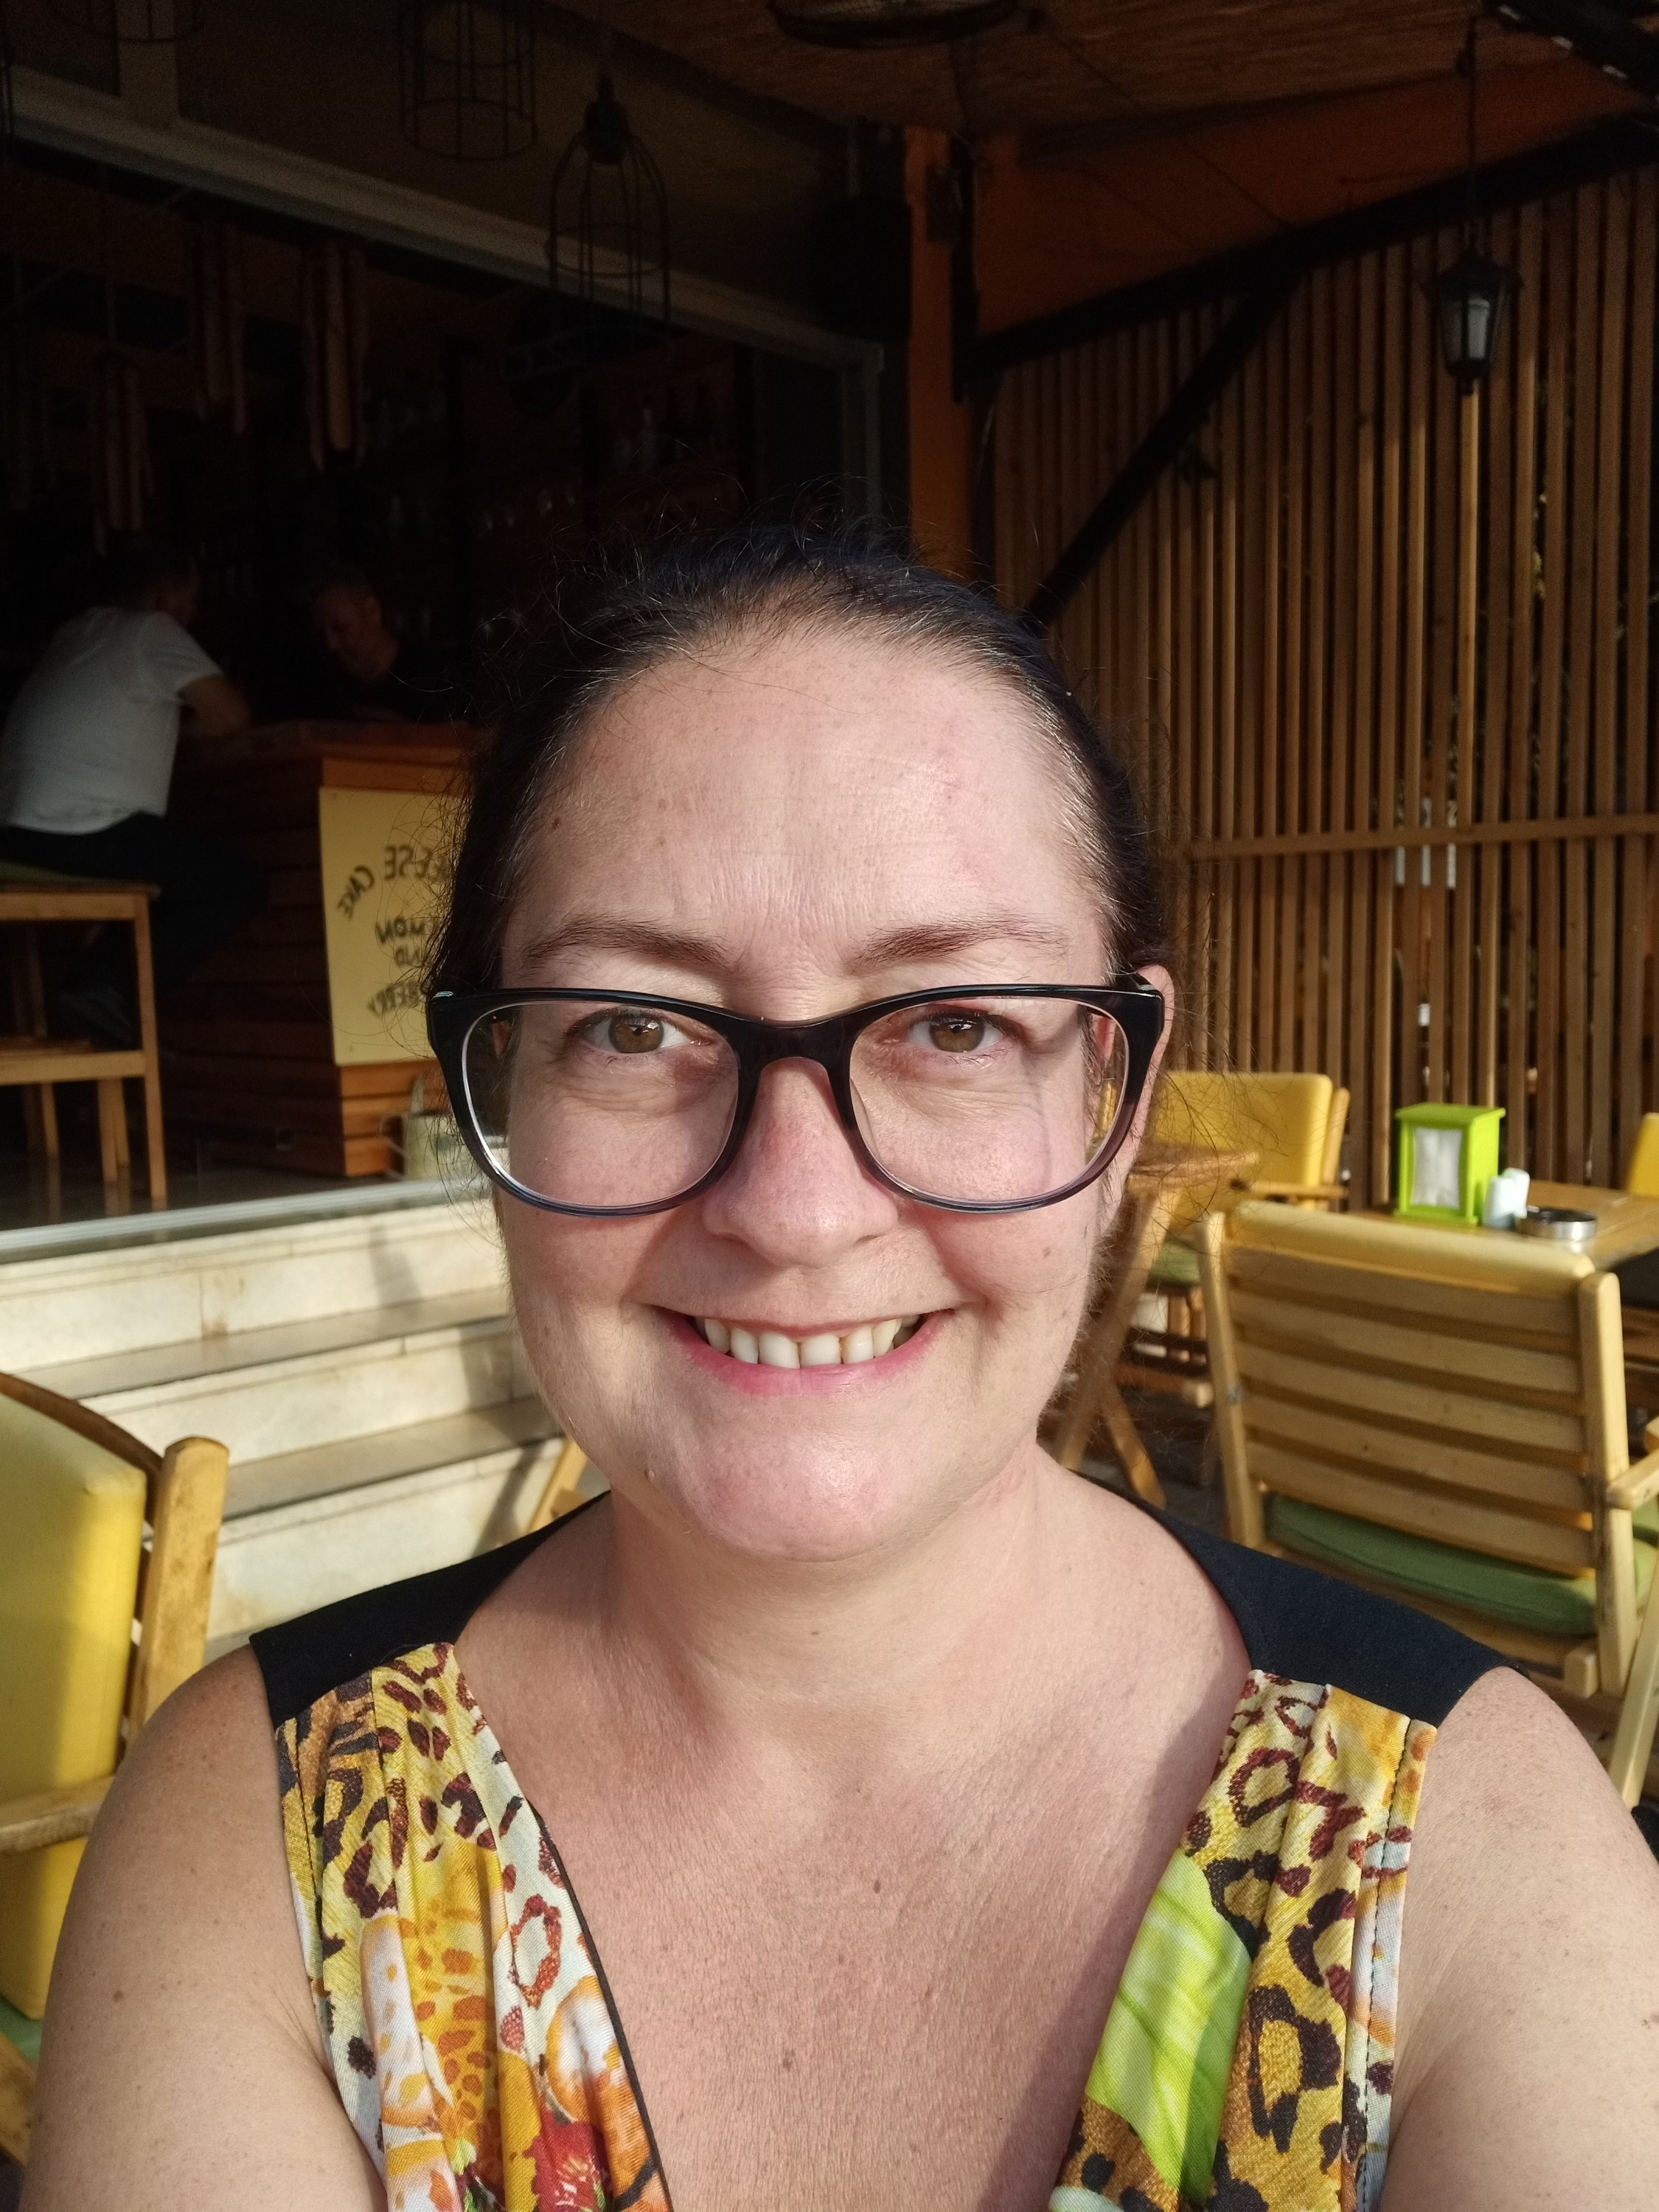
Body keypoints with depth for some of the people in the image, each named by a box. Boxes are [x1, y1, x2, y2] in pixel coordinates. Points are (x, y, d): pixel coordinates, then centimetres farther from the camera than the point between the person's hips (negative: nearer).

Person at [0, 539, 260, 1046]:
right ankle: (110, 988, -7)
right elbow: (231, 713, -3)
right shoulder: (152, 630, 0)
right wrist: (180, 726, 15)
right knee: (239, 887, 1)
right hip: (86, 832, -8)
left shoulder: (77, 631, 23)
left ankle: (100, 984, 6)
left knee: (184, 870, 24)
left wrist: (164, 719, 21)